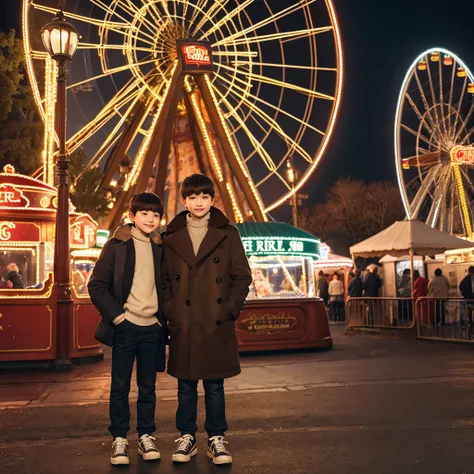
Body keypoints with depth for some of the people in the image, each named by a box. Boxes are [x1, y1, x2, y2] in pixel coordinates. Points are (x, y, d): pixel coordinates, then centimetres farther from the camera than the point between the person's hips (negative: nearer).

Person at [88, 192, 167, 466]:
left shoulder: (160, 248, 8)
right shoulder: (117, 245, -3)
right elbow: (97, 285, -4)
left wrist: (164, 317, 6)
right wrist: (116, 315, -10)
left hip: (152, 328, 3)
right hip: (125, 327, -3)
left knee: (148, 386, 10)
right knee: (120, 386, 4)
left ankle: (146, 437, 21)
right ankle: (119, 439, 15)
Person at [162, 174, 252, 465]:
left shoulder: (227, 234, 3)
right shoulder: (172, 238, 7)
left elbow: (242, 276, 2)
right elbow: (163, 279, 10)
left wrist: (229, 309, -6)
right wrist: (170, 310, -2)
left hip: (216, 324, -1)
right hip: (183, 324, 1)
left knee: (215, 385, 7)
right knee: (186, 385, 11)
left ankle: (217, 439, 21)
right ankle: (187, 437, 25)